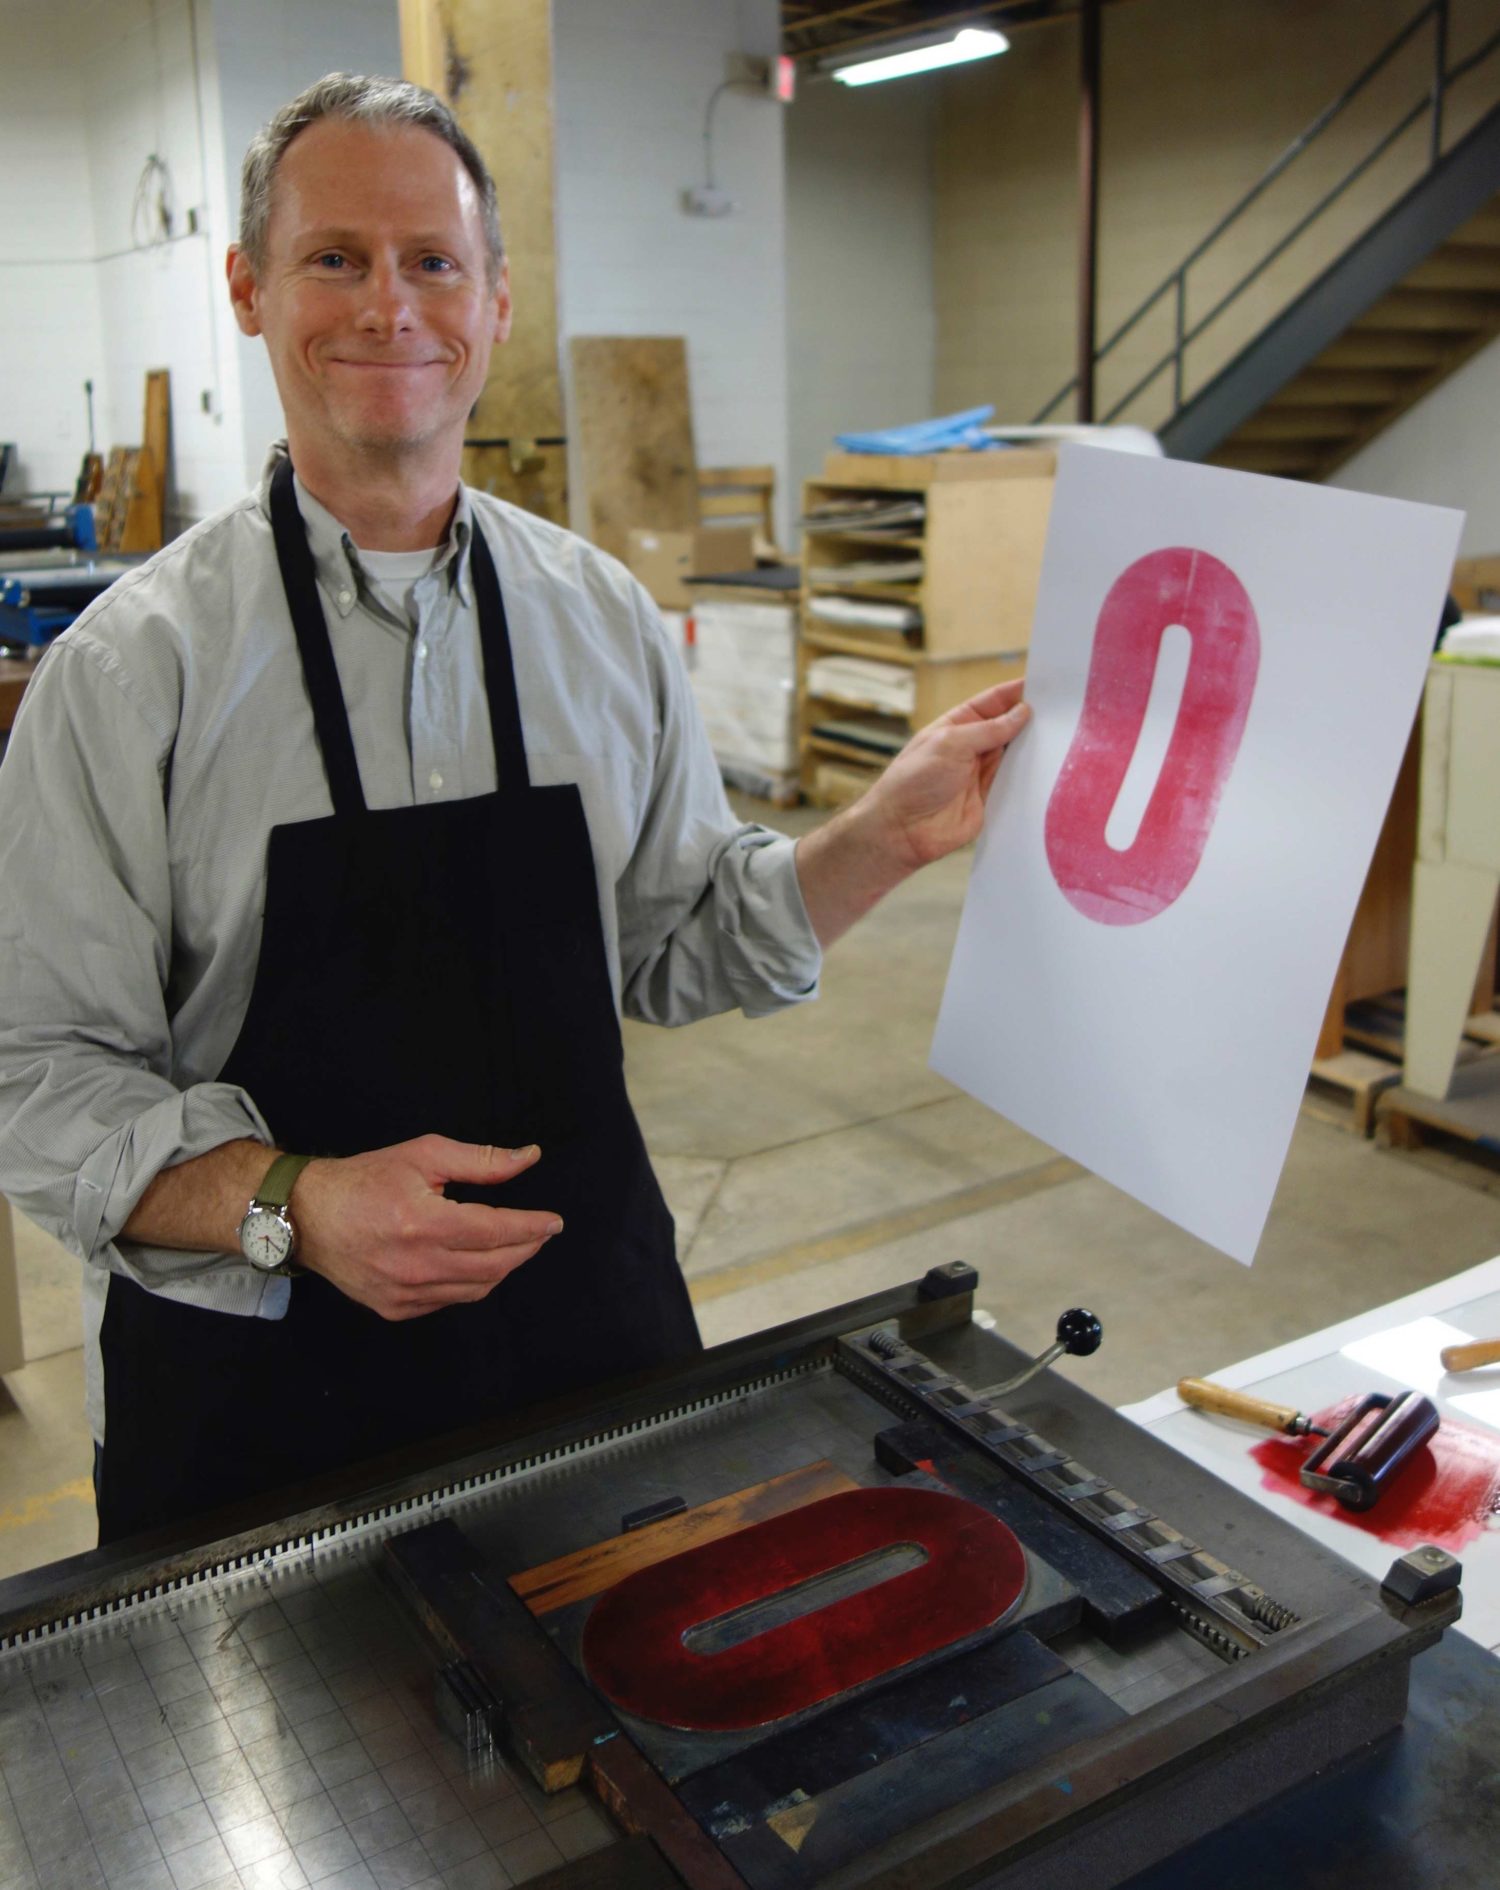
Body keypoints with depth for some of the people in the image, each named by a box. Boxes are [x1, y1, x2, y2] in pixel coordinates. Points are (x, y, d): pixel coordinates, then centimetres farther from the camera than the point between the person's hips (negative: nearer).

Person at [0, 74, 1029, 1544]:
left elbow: (672, 945, 8)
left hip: (587, 1320, 4)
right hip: (261, 1374, -3)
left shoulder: (601, 612, 1)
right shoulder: (136, 662, -11)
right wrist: (290, 1206, -24)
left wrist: (883, 840, -4)